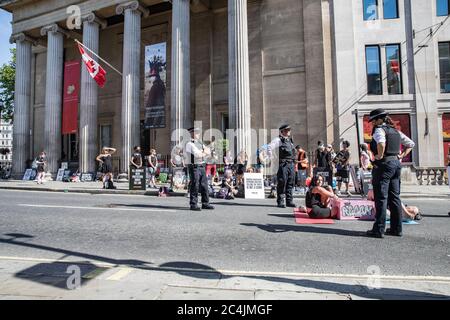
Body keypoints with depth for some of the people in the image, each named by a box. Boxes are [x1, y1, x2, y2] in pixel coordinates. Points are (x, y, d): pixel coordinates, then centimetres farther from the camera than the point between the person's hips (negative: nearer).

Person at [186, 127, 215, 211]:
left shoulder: (200, 143, 18)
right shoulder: (190, 144, -6)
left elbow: (209, 152, 10)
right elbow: (198, 154, -18)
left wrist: (201, 152, -8)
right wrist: (204, 152, -2)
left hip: (202, 166, 7)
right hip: (194, 167, -7)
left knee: (204, 185, 9)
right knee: (195, 186, -4)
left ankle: (205, 203, 18)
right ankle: (193, 205, 5)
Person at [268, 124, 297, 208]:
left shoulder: (290, 140, 19)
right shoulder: (278, 140, -3)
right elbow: (269, 147, -12)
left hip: (291, 164, 7)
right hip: (283, 164, -7)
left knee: (290, 183, 8)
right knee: (282, 183, -6)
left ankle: (289, 201, 16)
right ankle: (280, 201, 0)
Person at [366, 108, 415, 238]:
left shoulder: (379, 130, -9)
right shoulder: (396, 131, 17)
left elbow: (381, 143, -30)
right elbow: (411, 144, 23)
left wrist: (380, 156, -16)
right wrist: (401, 156, 16)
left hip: (384, 164, -8)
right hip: (396, 164, 8)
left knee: (381, 198, -5)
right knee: (395, 197, 12)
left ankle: (379, 229, -2)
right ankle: (396, 228, 18)